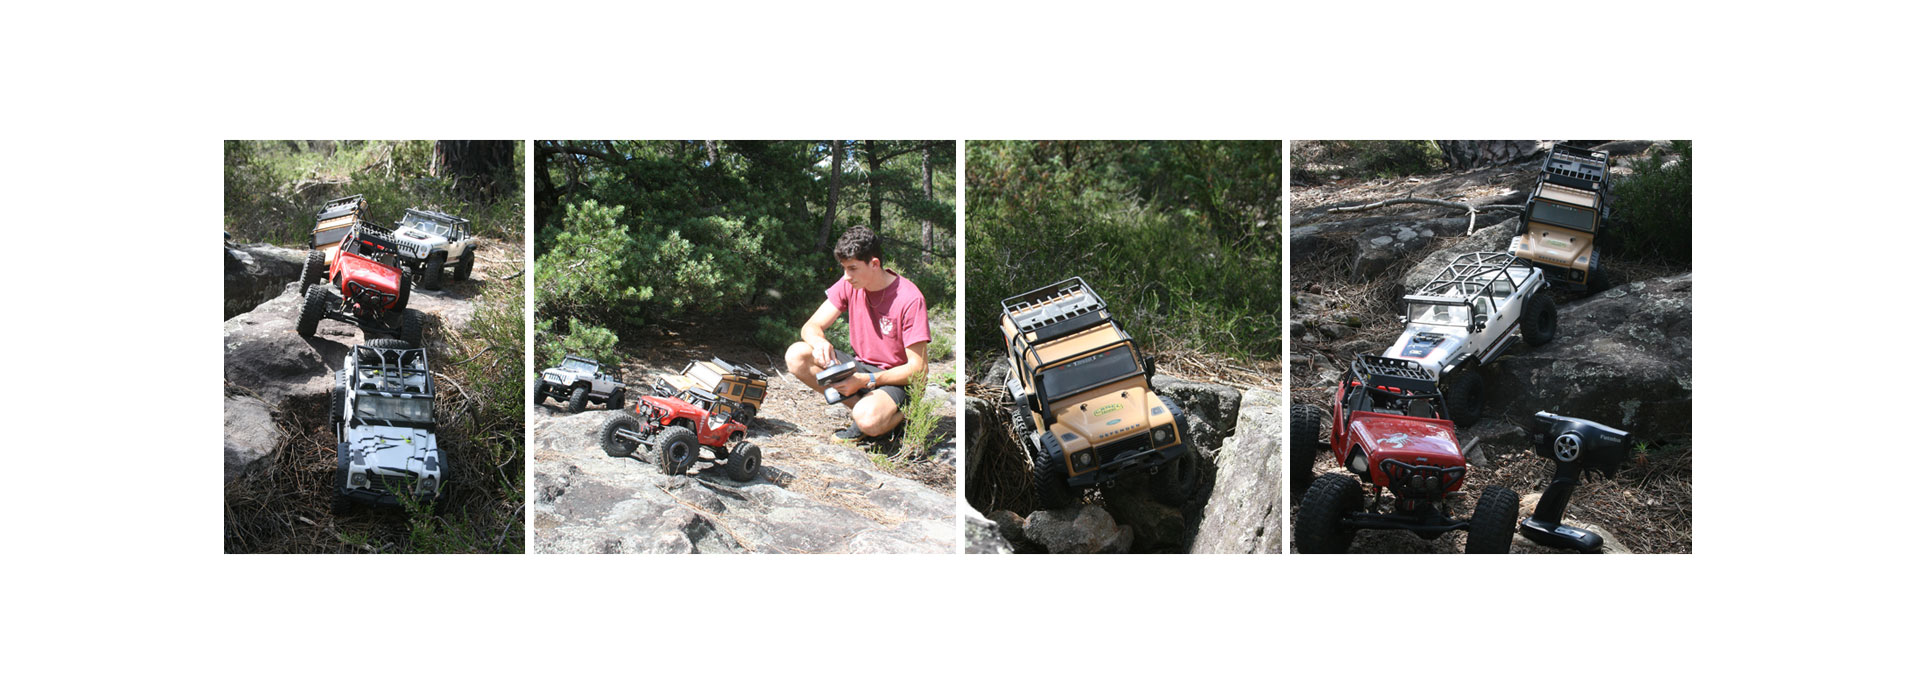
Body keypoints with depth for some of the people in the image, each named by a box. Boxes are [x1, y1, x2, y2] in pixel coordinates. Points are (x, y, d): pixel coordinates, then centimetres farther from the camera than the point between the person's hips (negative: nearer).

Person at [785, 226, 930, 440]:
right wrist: (819, 342, -27)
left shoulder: (909, 299, -21)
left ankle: (900, 414, -3)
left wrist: (866, 380, -28)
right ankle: (864, 406, -13)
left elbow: (918, 368, -19)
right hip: (860, 367, 7)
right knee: (796, 356, -15)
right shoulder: (849, 285, -3)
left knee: (868, 419, -39)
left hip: (897, 380, -7)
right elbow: (811, 326, -1)